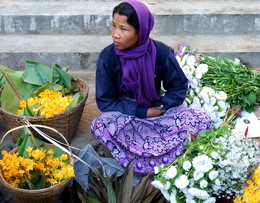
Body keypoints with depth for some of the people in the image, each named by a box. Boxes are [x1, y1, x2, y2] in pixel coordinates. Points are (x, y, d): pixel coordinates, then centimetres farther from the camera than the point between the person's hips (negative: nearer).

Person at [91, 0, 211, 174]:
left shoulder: (162, 54, -16)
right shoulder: (107, 58, -17)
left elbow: (179, 88, -2)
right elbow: (105, 101, -11)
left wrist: (159, 108, -18)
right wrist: (142, 113, -19)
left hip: (156, 110, 1)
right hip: (125, 116, -1)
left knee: (201, 121, -22)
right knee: (100, 125, -35)